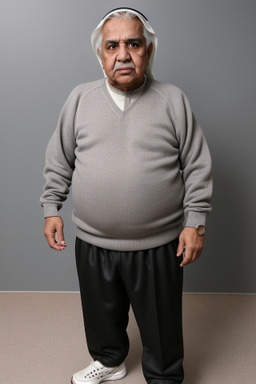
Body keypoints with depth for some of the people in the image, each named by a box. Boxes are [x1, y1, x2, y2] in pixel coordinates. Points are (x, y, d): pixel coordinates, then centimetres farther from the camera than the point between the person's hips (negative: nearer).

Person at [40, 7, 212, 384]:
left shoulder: (174, 100, -5)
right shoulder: (80, 98, 1)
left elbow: (197, 167, -2)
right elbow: (58, 161, 8)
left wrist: (195, 223, -6)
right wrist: (51, 209, 5)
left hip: (158, 245, -2)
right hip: (93, 243, 3)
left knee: (162, 324, 14)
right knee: (102, 313, 24)